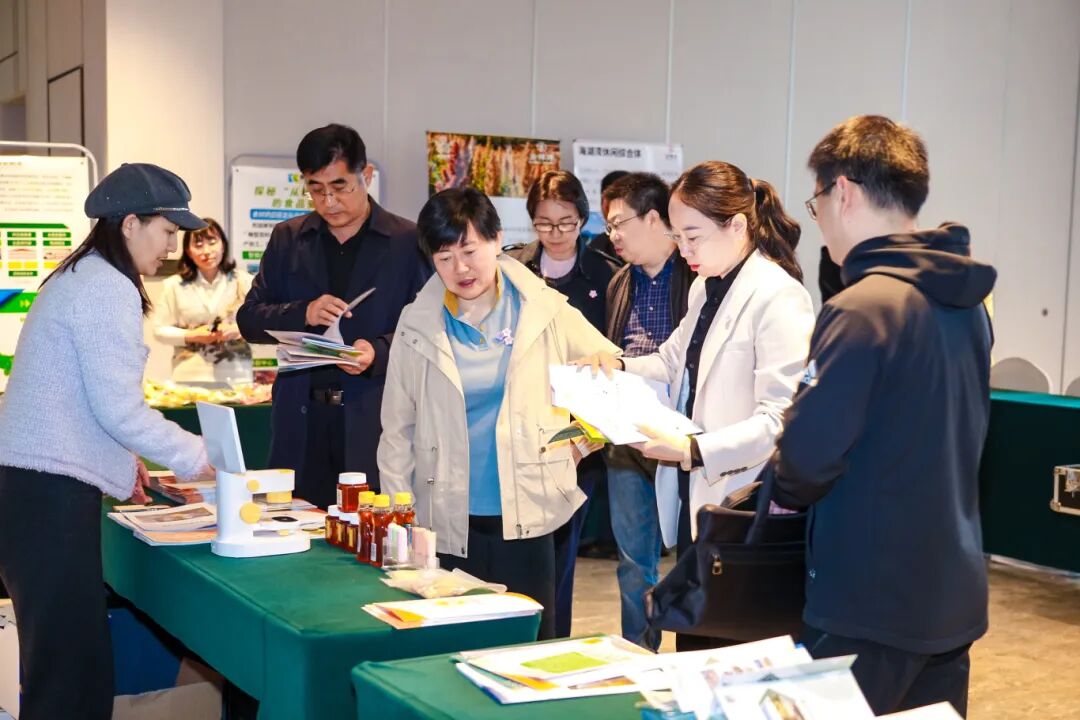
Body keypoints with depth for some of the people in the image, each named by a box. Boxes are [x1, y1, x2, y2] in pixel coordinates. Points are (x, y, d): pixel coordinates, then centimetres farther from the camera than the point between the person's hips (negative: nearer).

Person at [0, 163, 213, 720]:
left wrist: (120, 461, 19)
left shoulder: (77, 278, 19)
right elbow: (118, 407, -16)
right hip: (51, 493, -10)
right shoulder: (108, 288, -12)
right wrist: (198, 459, -6)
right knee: (68, 664, -6)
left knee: (72, 656, 12)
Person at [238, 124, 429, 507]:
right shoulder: (288, 239, 12)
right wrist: (303, 314, -9)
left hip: (375, 422, -3)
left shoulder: (409, 242, 1)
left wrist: (378, 352, -18)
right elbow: (249, 319, 11)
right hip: (302, 423, 3)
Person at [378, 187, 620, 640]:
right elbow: (398, 430, 7)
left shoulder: (544, 310, 0)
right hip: (449, 524, 1)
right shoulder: (417, 326, 2)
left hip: (525, 520, 0)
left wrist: (581, 443, -1)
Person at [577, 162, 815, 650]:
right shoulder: (705, 289, 13)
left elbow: (781, 419, -23)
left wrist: (695, 451, -30)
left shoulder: (779, 298, -16)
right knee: (694, 650, 16)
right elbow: (675, 362, 23)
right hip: (695, 502, 9)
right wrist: (620, 367, 4)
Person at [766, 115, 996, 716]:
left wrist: (785, 490, -1)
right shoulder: (968, 302, 7)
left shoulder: (862, 308, -20)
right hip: (953, 595, 8)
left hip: (871, 602, -8)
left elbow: (807, 457, -24)